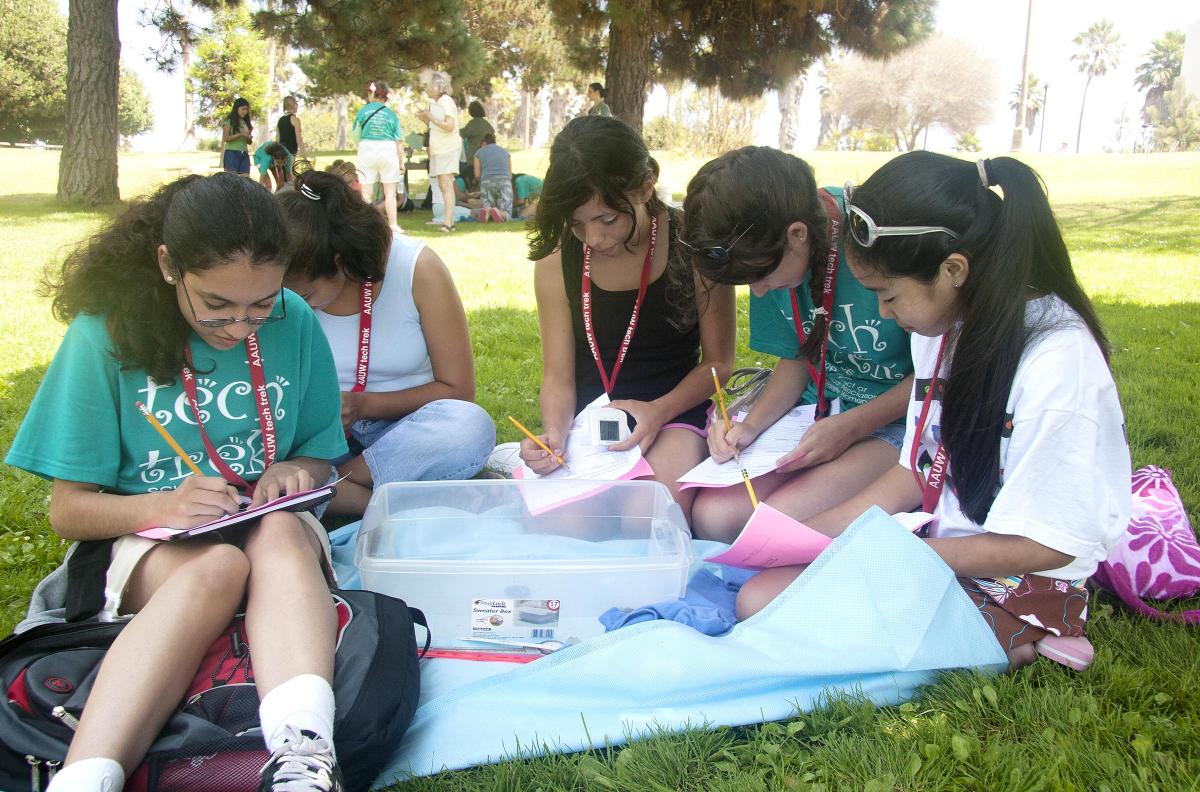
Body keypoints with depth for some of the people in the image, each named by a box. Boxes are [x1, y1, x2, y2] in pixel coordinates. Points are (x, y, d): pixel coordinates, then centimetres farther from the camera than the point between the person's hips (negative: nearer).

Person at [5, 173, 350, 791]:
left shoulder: (294, 323, -2)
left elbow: (318, 454, 12)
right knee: (218, 566, -37)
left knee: (282, 532, -35)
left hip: (269, 530, 2)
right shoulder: (105, 334, -8)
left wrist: (298, 472, -12)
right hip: (138, 543, -2)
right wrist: (162, 507, -25)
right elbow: (68, 509, -5)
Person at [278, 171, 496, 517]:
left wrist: (363, 404, -18)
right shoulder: (283, 293, -6)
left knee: (470, 426, -35)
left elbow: (457, 390, -9)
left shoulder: (417, 268, -14)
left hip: (404, 429, -1)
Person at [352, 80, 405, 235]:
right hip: (388, 151, 0)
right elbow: (399, 141, 0)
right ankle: (393, 225, 4)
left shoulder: (363, 111, 0)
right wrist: (401, 161, 5)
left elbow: (356, 134, 2)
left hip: (367, 150, 0)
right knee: (390, 192, 5)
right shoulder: (391, 114, 1)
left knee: (366, 192, 4)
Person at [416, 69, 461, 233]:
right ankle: (449, 221, 12)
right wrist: (425, 119, 8)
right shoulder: (434, 103, 15)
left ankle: (447, 222, -20)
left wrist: (430, 117, -19)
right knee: (443, 186, 9)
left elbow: (449, 126, -20)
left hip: (448, 149, -9)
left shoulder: (447, 102, -11)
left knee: (446, 185, -15)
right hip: (438, 150, 9)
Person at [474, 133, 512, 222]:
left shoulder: (479, 152, 18)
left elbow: (477, 175, 14)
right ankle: (498, 213, -36)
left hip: (487, 182, -1)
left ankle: (486, 211, -30)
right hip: (504, 182, 1)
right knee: (506, 215, 0)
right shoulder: (505, 151, 24)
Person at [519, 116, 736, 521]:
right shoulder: (555, 262, -5)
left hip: (673, 411, -1)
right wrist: (554, 432, -23)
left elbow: (718, 361, -3)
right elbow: (558, 374, -1)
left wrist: (658, 411, -20)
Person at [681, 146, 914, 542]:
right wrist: (750, 426, -6)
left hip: (898, 421, -5)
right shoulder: (770, 253, -4)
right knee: (712, 517, -15)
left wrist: (851, 426, -21)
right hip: (817, 409, 6)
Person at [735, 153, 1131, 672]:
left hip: (1023, 588, -7)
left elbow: (1047, 544, -18)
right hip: (937, 545, 8)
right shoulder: (944, 325, 2)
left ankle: (1020, 649, -3)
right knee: (758, 597, -9)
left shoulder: (1057, 361, -23)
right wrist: (806, 534, 0)